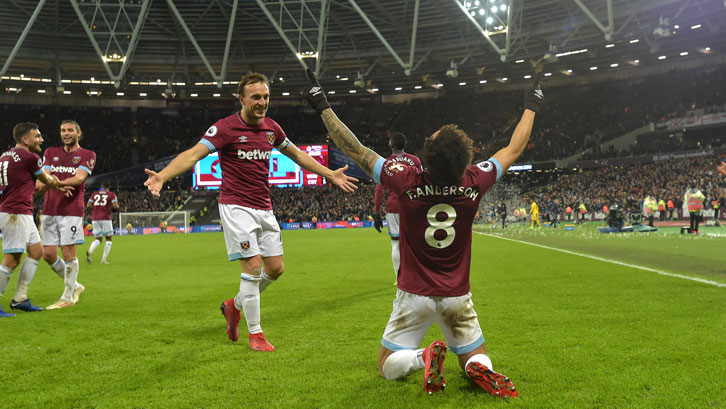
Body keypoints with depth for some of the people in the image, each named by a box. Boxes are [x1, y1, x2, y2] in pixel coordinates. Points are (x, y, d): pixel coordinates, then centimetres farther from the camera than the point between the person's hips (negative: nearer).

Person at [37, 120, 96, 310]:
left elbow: (79, 178, -11)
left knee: (68, 252, -6)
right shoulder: (51, 153, 17)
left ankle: (68, 297, 6)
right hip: (49, 210, 5)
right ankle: (74, 285, 22)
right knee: (48, 254, 3)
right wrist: (41, 182, -20)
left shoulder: (87, 155, 3)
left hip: (71, 210, -5)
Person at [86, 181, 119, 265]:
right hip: (105, 218, -3)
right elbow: (115, 206, -8)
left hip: (95, 219, 3)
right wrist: (116, 208, 14)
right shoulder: (111, 194, 5)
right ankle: (104, 260, 4)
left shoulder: (94, 194, 14)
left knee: (98, 239, 12)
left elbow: (89, 205, 4)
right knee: (109, 239, 11)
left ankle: (90, 251, -19)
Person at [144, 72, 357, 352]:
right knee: (253, 267, -11)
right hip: (236, 206, -6)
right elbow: (193, 154, -21)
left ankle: (234, 306, 30)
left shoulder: (271, 128, 8)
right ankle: (255, 334, 4)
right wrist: (161, 176, -38)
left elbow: (297, 154, 22)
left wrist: (331, 175, 25)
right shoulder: (226, 127, -12)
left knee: (275, 268, 6)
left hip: (264, 208, 7)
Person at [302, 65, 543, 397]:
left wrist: (322, 106, -4)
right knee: (475, 358, 21)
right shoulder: (474, 183, -13)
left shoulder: (406, 181, -19)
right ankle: (480, 369, -14)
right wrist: (531, 107, 19)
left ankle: (424, 356, -17)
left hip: (414, 295, -2)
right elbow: (514, 149, 4)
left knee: (388, 368, 14)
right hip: (457, 295, 2)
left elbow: (354, 149, -12)